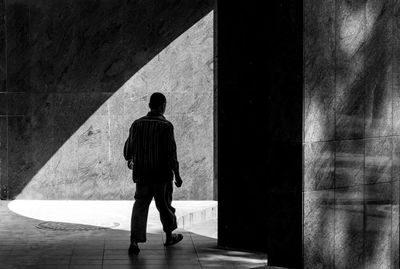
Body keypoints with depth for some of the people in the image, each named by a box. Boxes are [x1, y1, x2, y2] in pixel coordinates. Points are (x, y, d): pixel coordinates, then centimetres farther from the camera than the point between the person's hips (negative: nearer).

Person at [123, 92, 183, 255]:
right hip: (162, 174, -3)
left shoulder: (137, 124, 0)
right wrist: (177, 174, -6)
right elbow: (171, 153, -15)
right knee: (164, 205, 15)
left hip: (141, 174, 3)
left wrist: (129, 160, 31)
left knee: (140, 206, 4)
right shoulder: (166, 126, -13)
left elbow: (128, 147, 10)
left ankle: (134, 241, -10)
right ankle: (169, 237, 33)